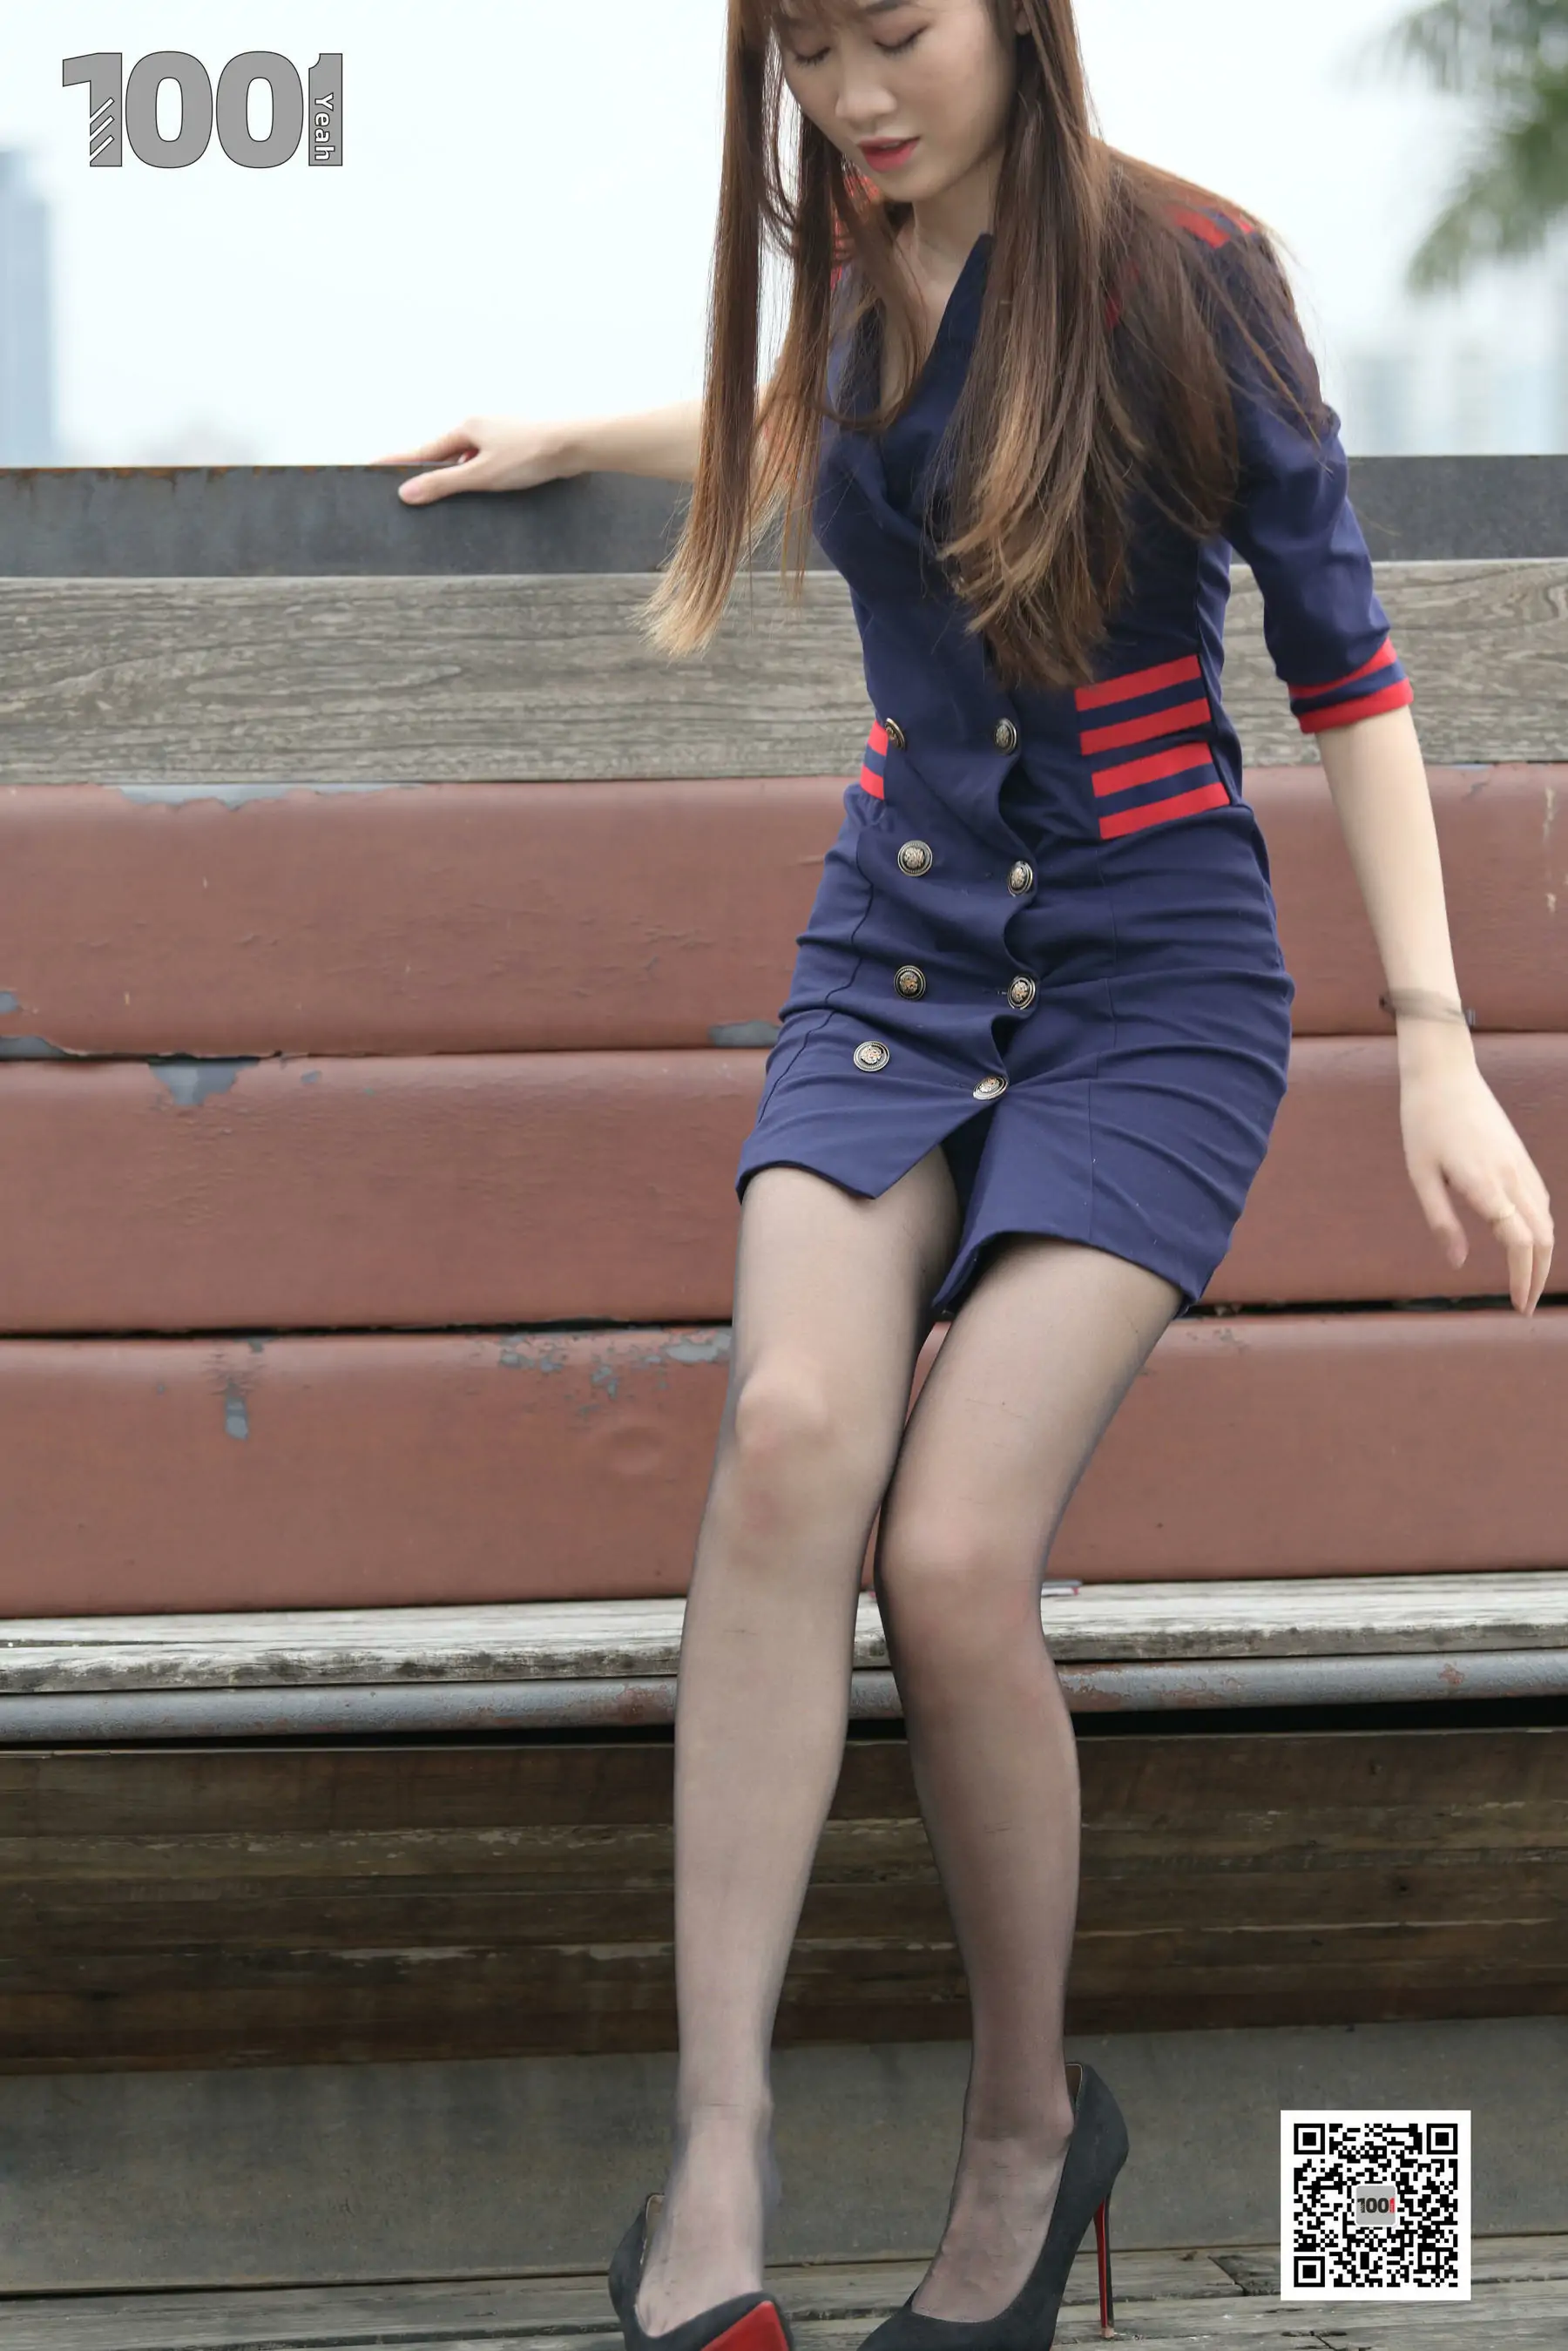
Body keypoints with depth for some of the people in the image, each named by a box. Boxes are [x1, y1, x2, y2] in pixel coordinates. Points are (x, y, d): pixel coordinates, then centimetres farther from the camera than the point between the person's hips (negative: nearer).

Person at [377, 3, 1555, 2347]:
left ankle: (1029, 2128, 4)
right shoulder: (853, 261, 3)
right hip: (897, 950, 4)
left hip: (1149, 986, -4)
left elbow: (1343, 656, -7)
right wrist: (576, 438, 36)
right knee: (791, 1440, -25)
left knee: (954, 1556, -20)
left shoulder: (1179, 275, -12)